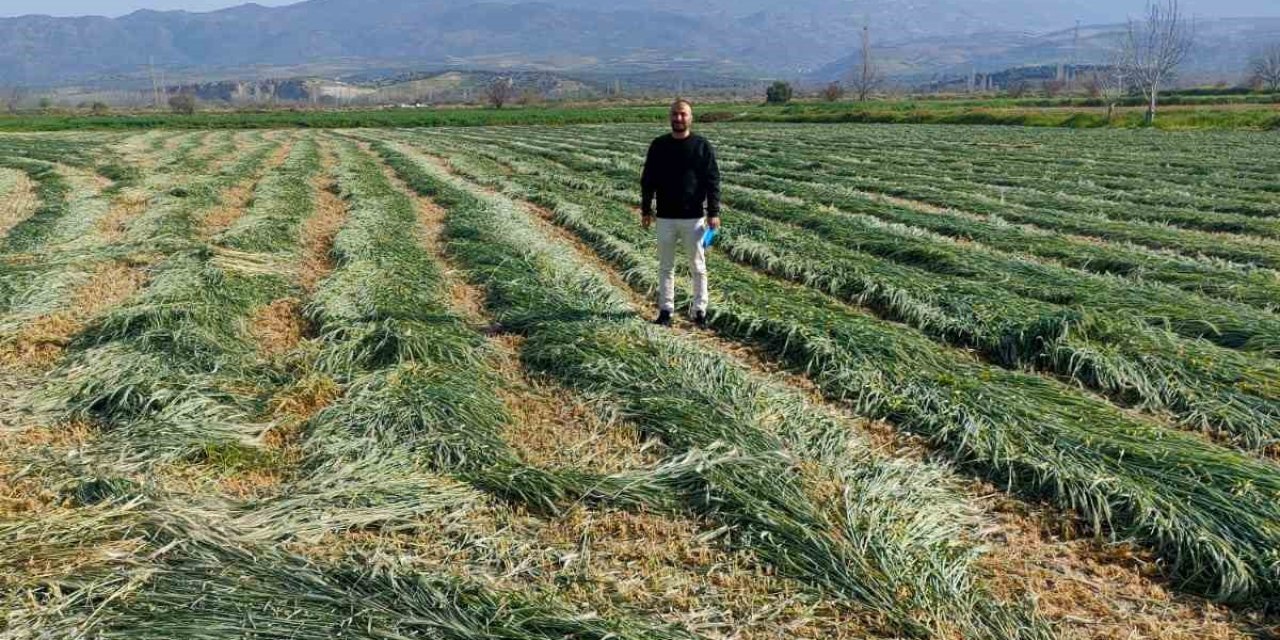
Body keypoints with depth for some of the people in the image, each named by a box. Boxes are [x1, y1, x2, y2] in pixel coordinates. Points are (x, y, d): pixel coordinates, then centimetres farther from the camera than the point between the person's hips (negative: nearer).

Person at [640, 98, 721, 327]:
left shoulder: (702, 146, -1)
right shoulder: (658, 146, 5)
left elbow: (713, 181, -2)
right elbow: (647, 180, 10)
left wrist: (713, 212, -8)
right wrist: (645, 210, 6)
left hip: (694, 218, -2)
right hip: (665, 218, 2)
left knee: (698, 267, 5)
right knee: (665, 267, 8)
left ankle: (699, 311, 14)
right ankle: (666, 310, 17)